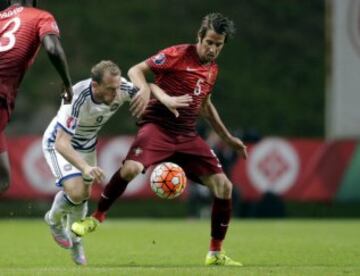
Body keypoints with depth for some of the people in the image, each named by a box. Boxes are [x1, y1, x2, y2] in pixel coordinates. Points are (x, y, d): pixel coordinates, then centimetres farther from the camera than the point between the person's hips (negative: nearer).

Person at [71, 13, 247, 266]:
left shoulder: (212, 69, 14)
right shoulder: (177, 55, -6)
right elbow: (136, 70, -7)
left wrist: (227, 137, 31)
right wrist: (146, 90, -28)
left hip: (188, 135, 6)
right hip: (158, 126, -6)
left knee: (223, 186, -4)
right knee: (131, 168, -33)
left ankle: (216, 253, 10)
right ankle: (96, 218, -9)